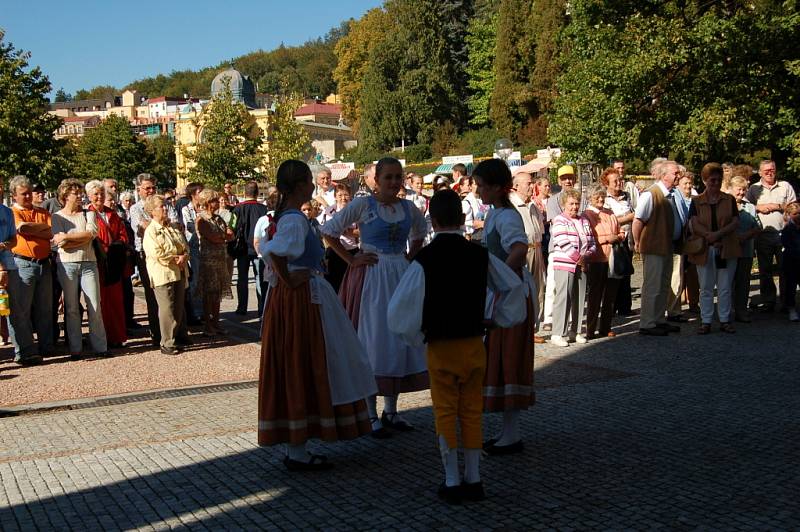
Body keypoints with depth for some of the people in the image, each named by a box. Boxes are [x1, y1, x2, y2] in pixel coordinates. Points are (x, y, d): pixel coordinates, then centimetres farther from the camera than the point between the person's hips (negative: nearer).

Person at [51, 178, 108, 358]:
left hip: (88, 263, 1)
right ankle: (75, 348, 11)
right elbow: (60, 243, -8)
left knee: (95, 306, -1)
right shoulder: (57, 217, 4)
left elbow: (91, 233, -8)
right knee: (71, 308, 4)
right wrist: (83, 239, -8)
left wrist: (67, 237, -10)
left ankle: (100, 346, 5)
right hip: (67, 264, -1)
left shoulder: (88, 213, 10)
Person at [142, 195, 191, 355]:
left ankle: (181, 337, 30)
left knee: (179, 307, 16)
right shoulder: (150, 231, -9)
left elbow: (185, 246, 14)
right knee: (167, 309, -5)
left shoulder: (174, 227, 14)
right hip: (162, 274, -7)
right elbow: (158, 254, -19)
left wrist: (184, 257, -7)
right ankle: (167, 343, 2)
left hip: (179, 273, 7)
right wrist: (176, 258, -11)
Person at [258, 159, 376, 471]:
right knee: (302, 370, -3)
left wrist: (284, 278, 12)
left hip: (287, 297, 10)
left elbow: (265, 247, 21)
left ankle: (294, 449, 22)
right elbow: (274, 251, -33)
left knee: (291, 370, 13)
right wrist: (288, 280, -20)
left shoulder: (284, 215, 12)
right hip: (302, 299, -10)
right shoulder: (296, 219, -17)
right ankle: (298, 455, 6)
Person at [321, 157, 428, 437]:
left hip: (401, 277, 5)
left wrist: (410, 257, 11)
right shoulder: (362, 204, -7)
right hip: (371, 278, -5)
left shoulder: (408, 207, 7)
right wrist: (351, 259, -8)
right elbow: (329, 230, -6)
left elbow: (420, 233, 26)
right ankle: (371, 415, 8)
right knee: (371, 341, 0)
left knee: (400, 341, 9)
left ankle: (390, 411, 22)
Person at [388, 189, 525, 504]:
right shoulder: (480, 255, -3)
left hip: (440, 348, -3)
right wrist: (500, 321, 13)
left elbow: (398, 311, -17)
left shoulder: (424, 260, -13)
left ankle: (452, 483, 13)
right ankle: (473, 480, 19)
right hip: (475, 345, 3)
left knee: (445, 413, 8)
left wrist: (416, 338, -2)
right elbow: (514, 286, 5)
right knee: (472, 412, 12)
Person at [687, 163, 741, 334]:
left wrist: (718, 234, -16)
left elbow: (736, 222, -3)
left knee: (725, 288, 5)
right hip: (704, 250, 0)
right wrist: (710, 236, -19)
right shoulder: (696, 201, 5)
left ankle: (725, 320, 14)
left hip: (727, 250, 1)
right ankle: (706, 322, 11)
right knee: (706, 288, 5)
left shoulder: (729, 200, 7)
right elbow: (694, 224, -7)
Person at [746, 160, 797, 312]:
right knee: (765, 270, 5)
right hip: (763, 235, 1)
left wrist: (778, 206, -9)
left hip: (783, 234, -1)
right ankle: (768, 301, 14)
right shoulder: (753, 189, 9)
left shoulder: (785, 186, 8)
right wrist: (759, 207, -9)